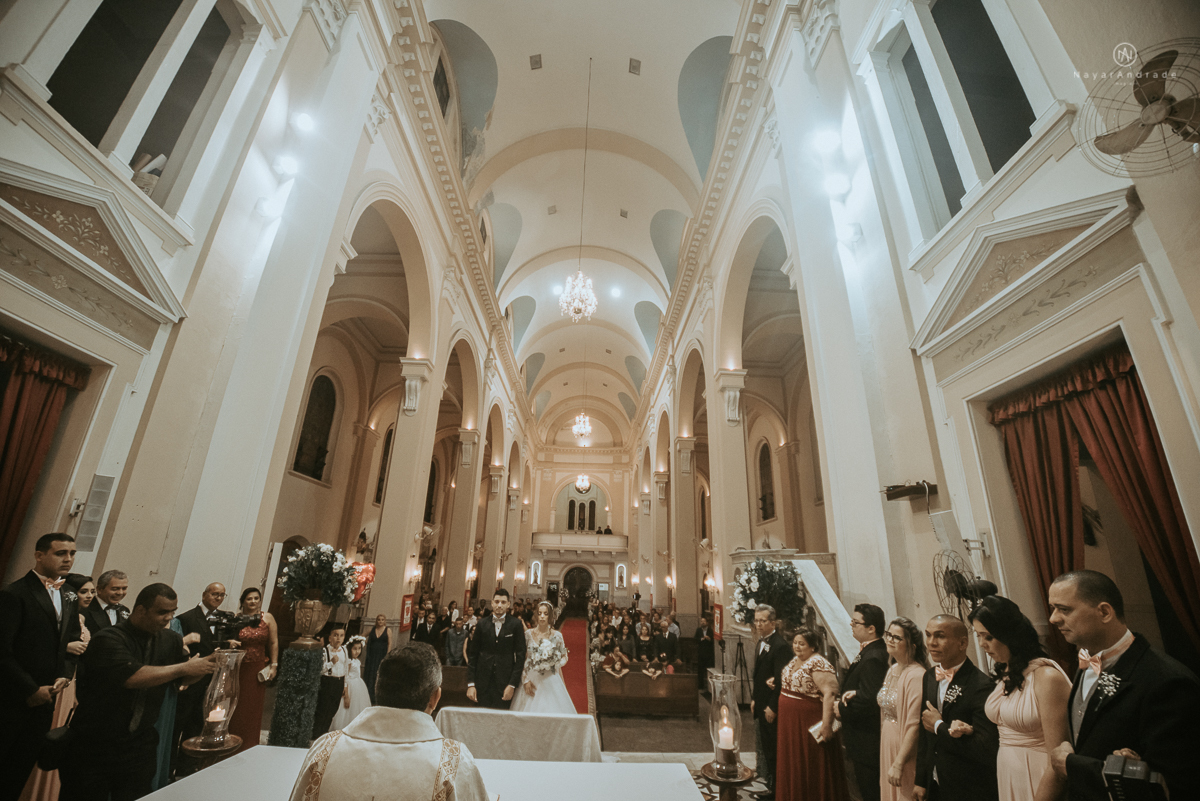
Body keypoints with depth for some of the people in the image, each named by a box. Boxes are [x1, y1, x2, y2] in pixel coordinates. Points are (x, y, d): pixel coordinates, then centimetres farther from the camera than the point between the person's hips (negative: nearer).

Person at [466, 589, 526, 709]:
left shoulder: (516, 625, -1)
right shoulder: (482, 624, 5)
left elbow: (520, 656, -1)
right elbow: (472, 655, 7)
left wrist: (512, 685, -6)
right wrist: (470, 684, 1)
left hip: (504, 684, -2)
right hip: (482, 684, 2)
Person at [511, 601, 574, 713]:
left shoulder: (557, 635, 1)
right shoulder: (528, 634, 1)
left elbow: (564, 658, 8)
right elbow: (521, 659, 2)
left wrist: (553, 662, -9)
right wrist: (525, 680, -5)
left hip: (551, 681, 0)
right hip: (531, 680, 0)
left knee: (552, 711, -3)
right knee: (530, 710, 1)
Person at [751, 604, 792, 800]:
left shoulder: (780, 646, -22)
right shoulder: (760, 643, 8)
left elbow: (781, 680, -22)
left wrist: (772, 707, -19)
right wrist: (754, 699, 13)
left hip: (772, 707, -9)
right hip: (760, 705, 9)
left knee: (772, 748, 5)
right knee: (763, 746, 19)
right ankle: (766, 782, 33)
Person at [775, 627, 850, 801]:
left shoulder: (818, 664, -19)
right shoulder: (795, 661, 7)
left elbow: (830, 694, -26)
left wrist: (826, 724, -30)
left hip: (810, 725, -8)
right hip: (791, 724, 8)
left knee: (811, 766, 6)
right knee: (794, 765, 20)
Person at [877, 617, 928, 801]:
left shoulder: (916, 675, -21)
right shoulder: (892, 670, 6)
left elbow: (914, 726, -22)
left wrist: (898, 764, -20)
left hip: (905, 752, -8)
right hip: (886, 746, 8)